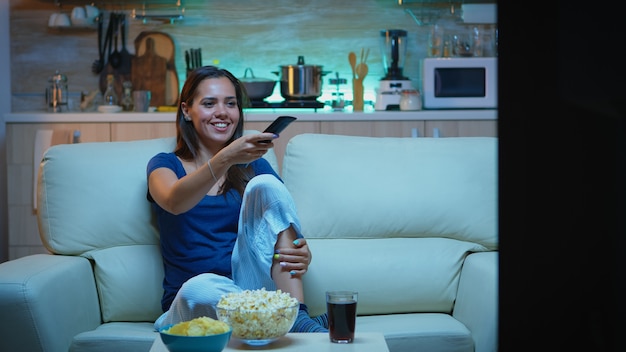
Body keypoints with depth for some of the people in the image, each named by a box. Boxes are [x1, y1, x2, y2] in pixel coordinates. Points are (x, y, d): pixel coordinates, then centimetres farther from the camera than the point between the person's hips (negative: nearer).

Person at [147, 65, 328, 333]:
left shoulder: (254, 166, 16)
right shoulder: (164, 165, 9)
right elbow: (174, 202, -16)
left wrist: (303, 255, -17)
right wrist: (225, 159, -33)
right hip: (192, 302, -2)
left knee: (265, 184, -18)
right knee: (200, 287, -39)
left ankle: (296, 315, -29)